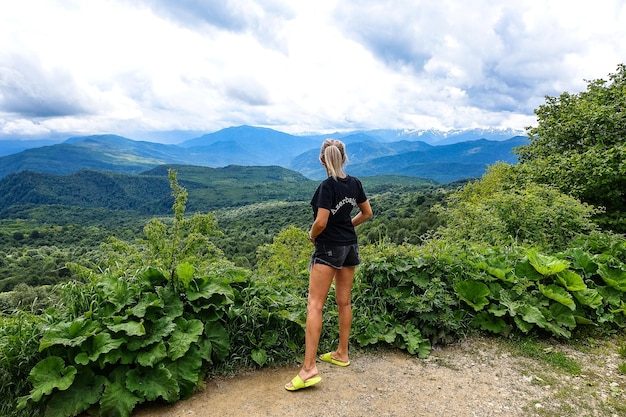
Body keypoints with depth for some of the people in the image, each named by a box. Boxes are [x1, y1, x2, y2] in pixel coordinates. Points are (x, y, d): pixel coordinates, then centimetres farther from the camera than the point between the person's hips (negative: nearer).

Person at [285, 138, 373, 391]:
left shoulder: (327, 186, -18)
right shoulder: (354, 183, 3)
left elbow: (321, 222, -23)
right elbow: (367, 213, 12)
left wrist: (312, 236, -4)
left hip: (329, 248, -7)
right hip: (350, 246, 8)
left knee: (315, 305, -7)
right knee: (344, 301, 15)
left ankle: (309, 369, -8)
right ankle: (342, 354, 29)